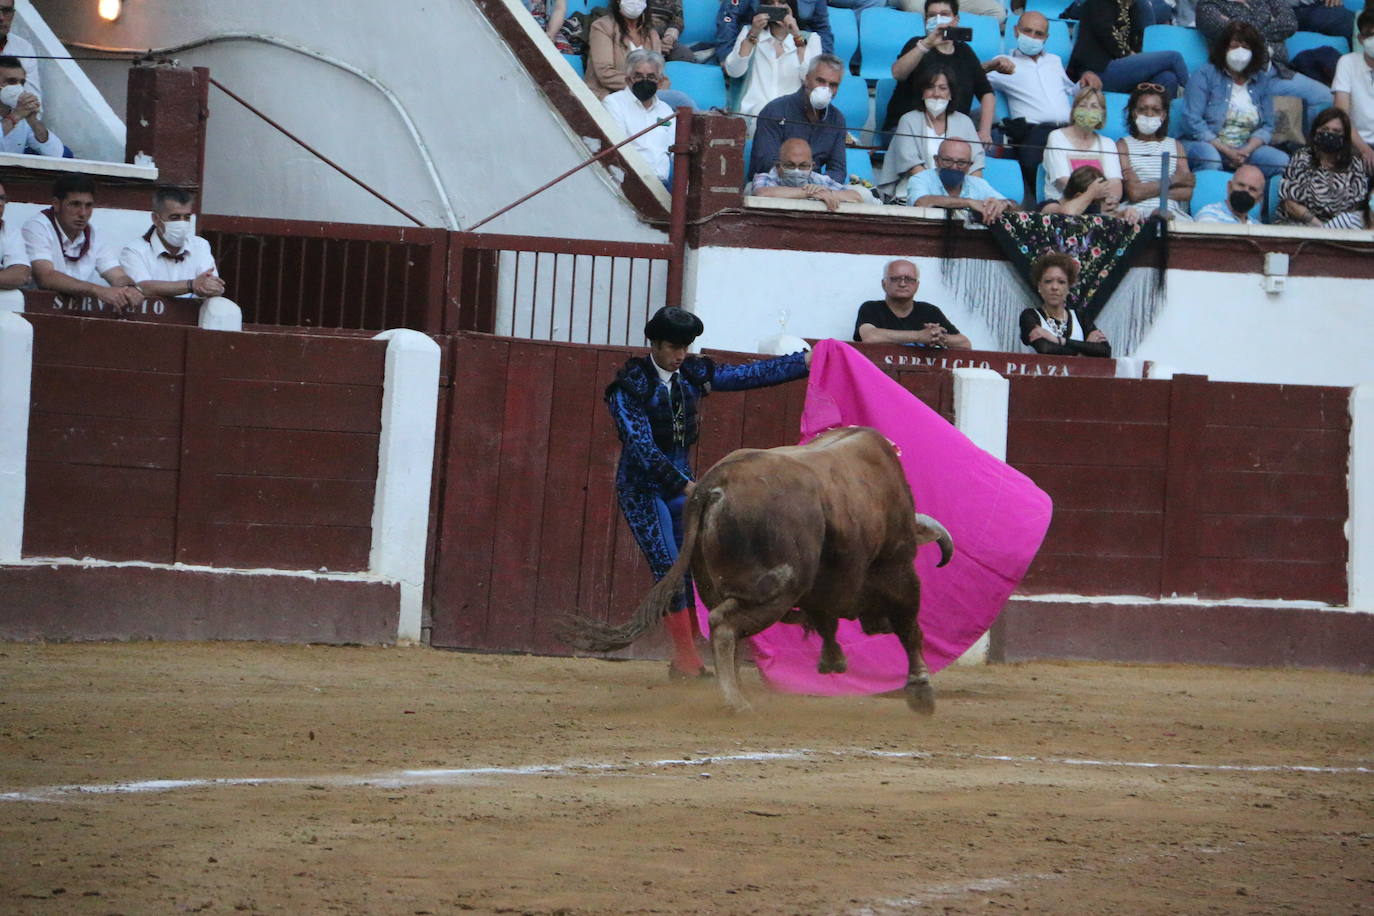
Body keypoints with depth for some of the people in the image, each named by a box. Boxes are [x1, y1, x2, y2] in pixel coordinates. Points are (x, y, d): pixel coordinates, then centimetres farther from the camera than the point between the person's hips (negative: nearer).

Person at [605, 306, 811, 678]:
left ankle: (686, 660, 8)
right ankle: (685, 658, -9)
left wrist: (806, 361, 5)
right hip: (643, 486, -6)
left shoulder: (693, 375, 3)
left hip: (682, 483, 6)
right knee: (668, 568, -12)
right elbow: (643, 447, -21)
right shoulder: (630, 387, -15)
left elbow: (751, 374, 9)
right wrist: (686, 486, -28)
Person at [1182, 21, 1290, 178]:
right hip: (1209, 144, -4)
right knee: (1209, 158, -40)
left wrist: (1247, 150, -13)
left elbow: (1266, 126, 9)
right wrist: (1226, 151, -16)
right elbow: (1192, 121, -9)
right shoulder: (1205, 75, -1)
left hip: (1247, 148, 4)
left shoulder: (1263, 81, 12)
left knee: (1282, 161, -23)